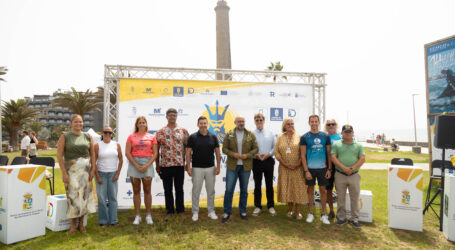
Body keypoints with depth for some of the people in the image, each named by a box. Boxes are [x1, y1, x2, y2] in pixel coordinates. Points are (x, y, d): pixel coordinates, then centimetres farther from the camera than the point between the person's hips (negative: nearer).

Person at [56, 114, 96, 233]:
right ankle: (73, 224, 15)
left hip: (85, 169, 2)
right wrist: (64, 173, -11)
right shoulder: (65, 136, 0)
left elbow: (92, 154, 9)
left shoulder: (88, 137, 7)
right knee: (73, 196, -1)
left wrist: (93, 169, 1)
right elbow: (59, 155, -5)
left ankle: (81, 223, 18)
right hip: (71, 170, -2)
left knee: (84, 195, 5)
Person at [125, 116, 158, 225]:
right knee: (136, 191, 5)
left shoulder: (151, 137, 6)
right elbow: (127, 153, 0)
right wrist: (137, 166, -8)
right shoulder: (131, 137, 7)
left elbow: (155, 153, 2)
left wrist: (147, 165, -9)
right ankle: (137, 216, 14)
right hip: (134, 164, 1)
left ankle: (148, 215, 12)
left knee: (147, 191, 2)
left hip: (147, 163, 0)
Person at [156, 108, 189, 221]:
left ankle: (180, 211, 22)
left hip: (179, 165, 0)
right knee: (167, 190, 9)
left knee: (179, 189, 8)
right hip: (165, 165, 1)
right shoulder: (160, 132, 3)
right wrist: (157, 165, 3)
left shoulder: (183, 131, 3)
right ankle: (169, 211, 23)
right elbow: (156, 150, 6)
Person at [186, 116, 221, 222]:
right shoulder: (192, 137, -3)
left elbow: (217, 152, 5)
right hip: (197, 168, -2)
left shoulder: (213, 137, 2)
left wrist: (218, 166, -1)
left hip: (210, 168, 2)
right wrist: (188, 167, -7)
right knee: (196, 191, 6)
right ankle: (195, 212, 19)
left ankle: (211, 211, 24)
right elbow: (188, 153, -2)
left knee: (211, 191, 11)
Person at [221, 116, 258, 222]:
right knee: (229, 189, -2)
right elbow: (224, 148, 1)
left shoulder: (250, 135, 2)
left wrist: (247, 155, -14)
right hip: (232, 166, -1)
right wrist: (232, 154, -17)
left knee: (244, 190, 11)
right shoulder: (229, 134, 1)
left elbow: (255, 148, 2)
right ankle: (227, 212, 10)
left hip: (245, 166, 1)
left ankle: (243, 211, 25)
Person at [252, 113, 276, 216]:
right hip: (256, 161, -1)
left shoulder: (270, 133, 5)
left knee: (269, 185, 9)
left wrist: (269, 154, -10)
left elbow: (274, 147, 5)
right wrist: (256, 155, -15)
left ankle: (271, 206, 22)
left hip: (268, 161, 1)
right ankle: (258, 207, 19)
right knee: (257, 185, 8)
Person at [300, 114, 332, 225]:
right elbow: (303, 155, -4)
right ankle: (310, 213, 21)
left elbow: (329, 153, 6)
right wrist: (306, 171, -9)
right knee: (310, 190, 9)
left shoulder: (325, 136, 3)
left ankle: (323, 214, 20)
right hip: (310, 168, -1)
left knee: (323, 190, 8)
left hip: (323, 168, 2)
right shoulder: (304, 137, -2)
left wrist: (329, 169, 0)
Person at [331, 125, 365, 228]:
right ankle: (341, 218, 19)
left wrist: (352, 168, -14)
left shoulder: (358, 145, 8)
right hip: (340, 175, -1)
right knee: (341, 198, 7)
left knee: (355, 198, 6)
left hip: (354, 175, 1)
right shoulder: (336, 144, 5)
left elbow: (362, 159, 0)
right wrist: (344, 168, -16)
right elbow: (333, 158, -5)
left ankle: (355, 219, 19)